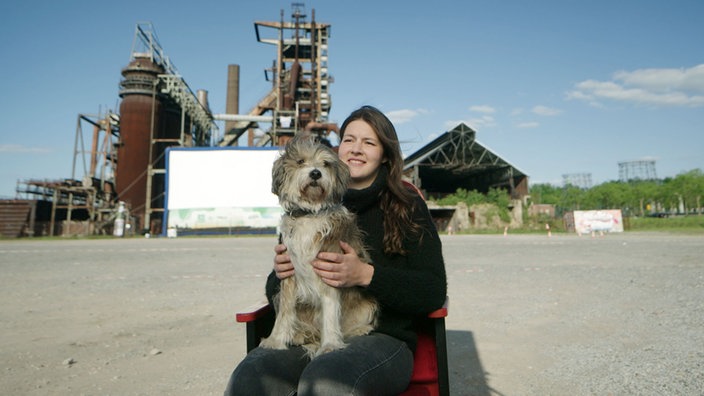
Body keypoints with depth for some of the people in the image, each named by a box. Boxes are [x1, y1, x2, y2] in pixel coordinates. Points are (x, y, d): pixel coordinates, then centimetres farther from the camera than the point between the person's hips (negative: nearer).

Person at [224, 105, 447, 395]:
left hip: (381, 338, -2)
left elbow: (434, 292, -3)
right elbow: (275, 294, 19)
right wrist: (279, 274, -6)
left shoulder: (407, 207, 5)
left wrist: (366, 275, -17)